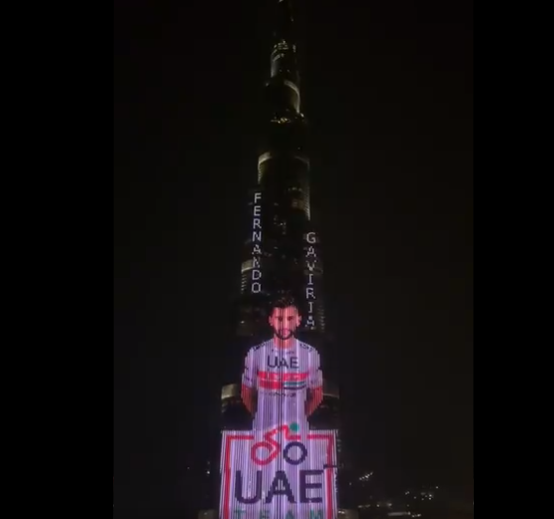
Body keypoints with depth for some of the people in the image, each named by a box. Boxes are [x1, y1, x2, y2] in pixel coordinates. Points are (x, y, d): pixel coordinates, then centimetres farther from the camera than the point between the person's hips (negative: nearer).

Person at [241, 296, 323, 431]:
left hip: (297, 430, 0)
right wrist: (261, 417, 6)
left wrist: (300, 417, 2)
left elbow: (317, 395, 6)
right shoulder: (255, 353, -8)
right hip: (263, 431, 0)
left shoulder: (310, 354, -6)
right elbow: (247, 394, 4)